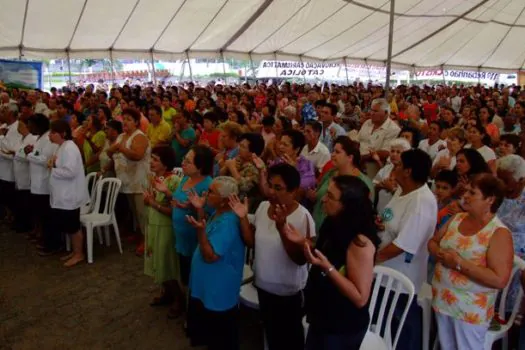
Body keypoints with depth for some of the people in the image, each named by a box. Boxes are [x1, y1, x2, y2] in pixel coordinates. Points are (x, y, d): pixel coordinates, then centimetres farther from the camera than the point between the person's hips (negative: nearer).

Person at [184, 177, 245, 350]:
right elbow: (208, 235, 12)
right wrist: (200, 210, 3)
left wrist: (200, 231, -42)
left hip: (218, 291, -10)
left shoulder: (227, 223, -31)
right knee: (203, 325, 29)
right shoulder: (218, 213, 0)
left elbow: (210, 256, -29)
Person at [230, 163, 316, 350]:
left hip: (288, 291, -5)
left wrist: (282, 228, -36)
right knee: (271, 333, 26)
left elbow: (301, 259, -24)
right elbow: (252, 242, 2)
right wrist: (243, 218, -14)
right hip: (263, 285, 6)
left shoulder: (302, 216, -22)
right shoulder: (263, 207, -5)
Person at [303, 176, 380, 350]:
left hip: (343, 328, -7)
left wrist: (328, 267, -31)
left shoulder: (360, 241, -26)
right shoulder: (333, 225, -2)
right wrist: (302, 244, -3)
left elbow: (360, 298, -24)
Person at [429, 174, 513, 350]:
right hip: (442, 300, 6)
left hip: (470, 309, -6)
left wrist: (459, 263, -24)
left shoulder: (499, 233, -18)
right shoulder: (457, 219, 2)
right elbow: (432, 241, 12)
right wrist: (439, 253, -11)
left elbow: (499, 279, -25)